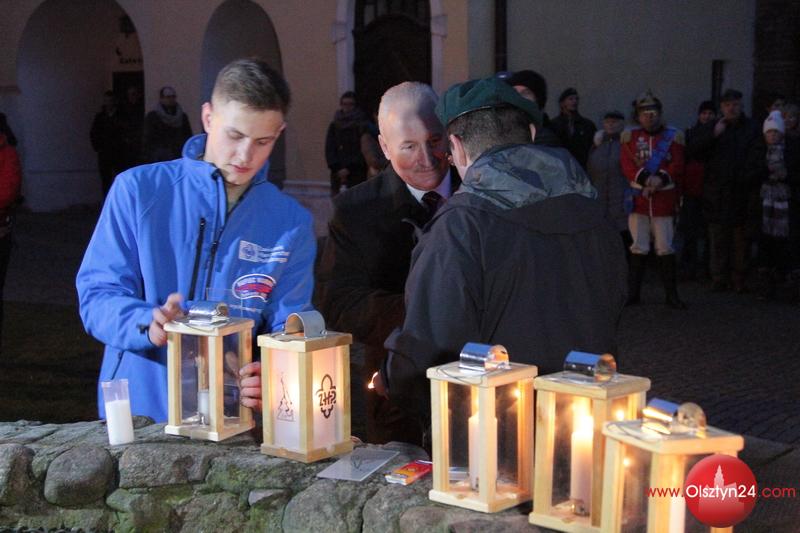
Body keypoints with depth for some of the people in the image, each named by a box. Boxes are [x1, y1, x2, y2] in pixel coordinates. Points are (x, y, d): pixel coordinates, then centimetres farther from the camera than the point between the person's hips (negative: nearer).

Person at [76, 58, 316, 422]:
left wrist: (270, 380, -18)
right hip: (137, 408, -1)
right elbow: (97, 296, 0)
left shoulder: (292, 224, 7)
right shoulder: (138, 190, 2)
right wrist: (147, 325, -21)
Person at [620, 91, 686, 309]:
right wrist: (645, 179, -20)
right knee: (639, 248, 2)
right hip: (638, 199, 0)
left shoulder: (673, 136, 5)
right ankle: (632, 293, 10)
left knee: (665, 248, 1)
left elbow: (677, 166, -4)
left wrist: (661, 178, -22)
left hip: (664, 200, 0)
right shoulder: (630, 136, 7)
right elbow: (627, 164, -4)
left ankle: (671, 295, 8)